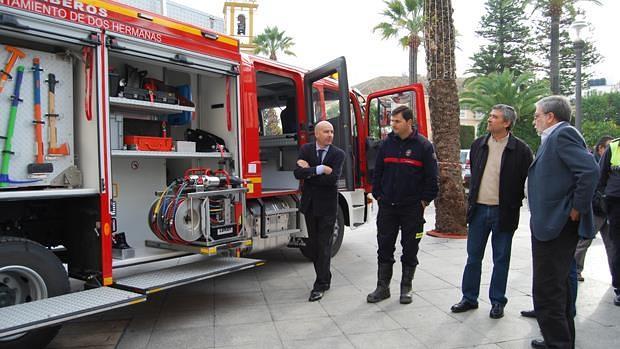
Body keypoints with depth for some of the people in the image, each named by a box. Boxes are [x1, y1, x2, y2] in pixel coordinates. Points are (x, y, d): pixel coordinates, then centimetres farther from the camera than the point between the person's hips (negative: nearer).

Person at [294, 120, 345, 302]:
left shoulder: (338, 154, -6)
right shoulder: (306, 149, 1)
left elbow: (332, 179, -20)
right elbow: (298, 173, -12)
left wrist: (309, 171, -15)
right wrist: (319, 169, -21)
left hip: (327, 206, -4)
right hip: (310, 204, 4)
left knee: (324, 245, -2)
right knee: (313, 244, 13)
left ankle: (320, 285, 4)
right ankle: (325, 278, 28)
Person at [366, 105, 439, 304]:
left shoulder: (423, 146, -4)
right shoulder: (386, 144, 6)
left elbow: (431, 177, -2)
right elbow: (377, 172, 11)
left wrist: (424, 201, -5)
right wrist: (378, 195, 5)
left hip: (412, 208, -3)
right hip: (387, 206, 3)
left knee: (410, 250, 8)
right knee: (385, 248, 7)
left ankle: (406, 289, 21)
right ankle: (383, 287, 18)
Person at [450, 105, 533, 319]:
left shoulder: (520, 150, -7)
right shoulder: (478, 145, 7)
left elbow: (528, 181, -3)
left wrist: (514, 203, -4)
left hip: (503, 213, -4)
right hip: (479, 210, 4)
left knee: (501, 260, 9)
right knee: (473, 258, 10)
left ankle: (497, 302, 22)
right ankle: (469, 298, 22)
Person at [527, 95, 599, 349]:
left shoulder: (563, 134, -13)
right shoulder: (554, 138, 17)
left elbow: (590, 171, -24)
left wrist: (577, 209, -19)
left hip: (556, 225, -11)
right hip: (553, 225, 11)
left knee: (546, 293, -8)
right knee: (559, 287, 22)